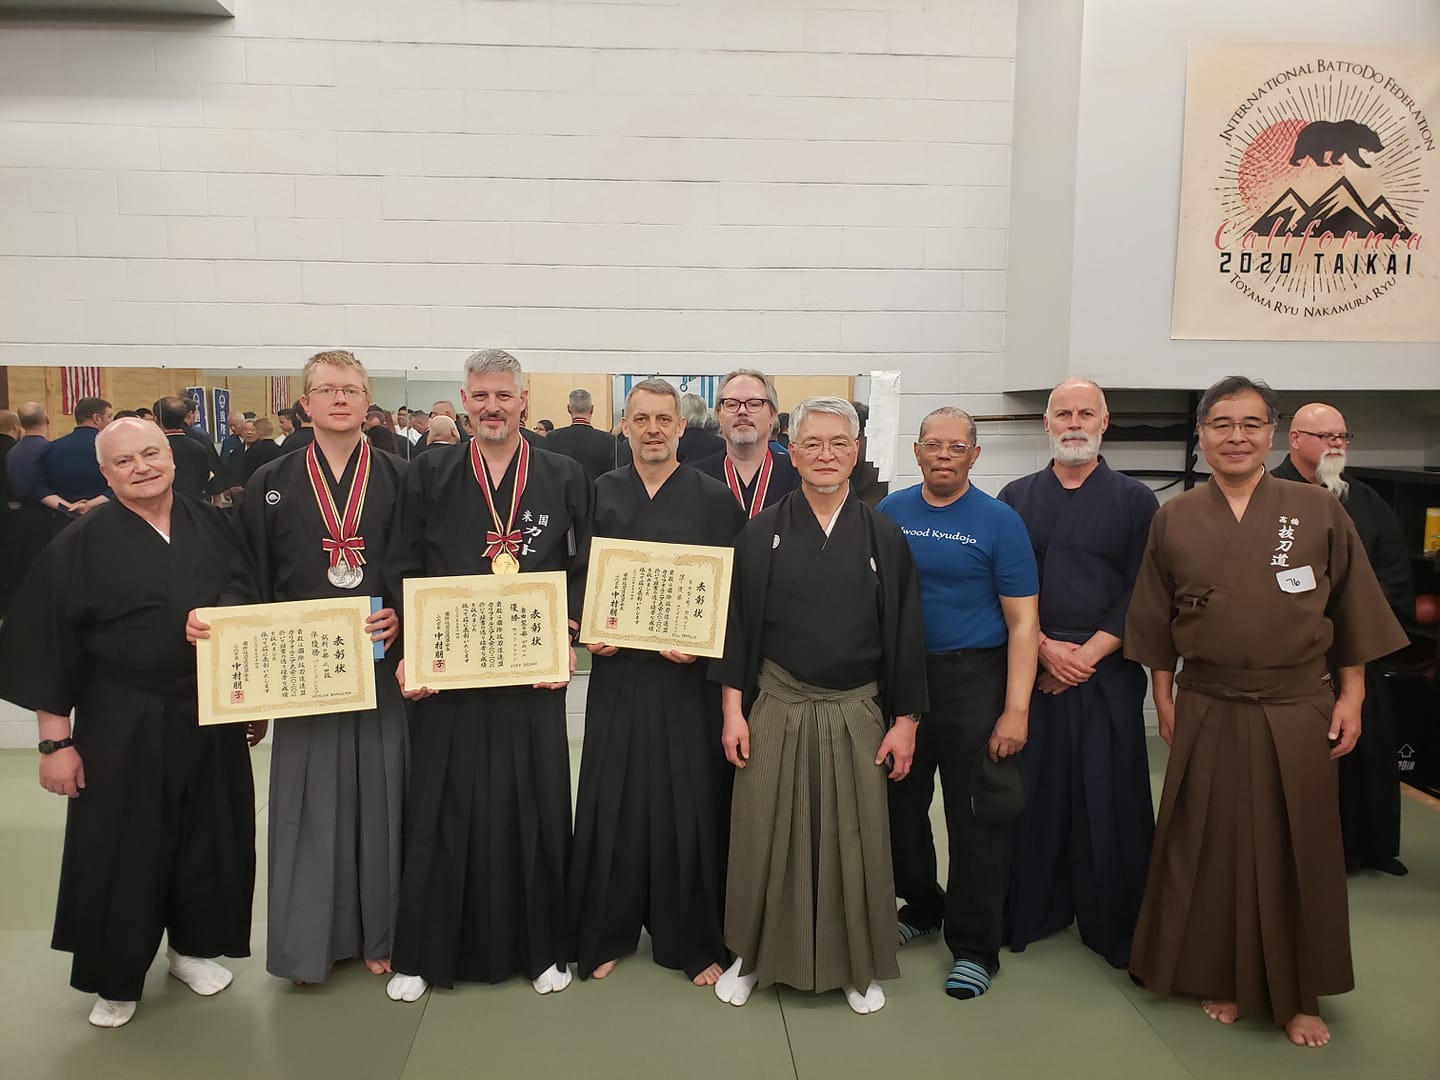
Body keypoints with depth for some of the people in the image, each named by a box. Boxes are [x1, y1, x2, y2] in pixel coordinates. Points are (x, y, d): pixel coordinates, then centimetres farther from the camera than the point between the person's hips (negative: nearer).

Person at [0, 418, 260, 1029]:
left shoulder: (212, 527, 2)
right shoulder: (80, 545, -7)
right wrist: (55, 741, -9)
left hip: (211, 720, 3)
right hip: (121, 728, -3)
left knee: (208, 838, 13)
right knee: (118, 851, 5)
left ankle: (192, 946, 36)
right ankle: (115, 980, 27)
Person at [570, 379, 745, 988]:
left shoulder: (714, 499, 1)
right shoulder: (601, 494, 7)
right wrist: (588, 633, -7)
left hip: (686, 674, -2)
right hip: (617, 670, 2)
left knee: (688, 805, 5)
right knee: (612, 801, 7)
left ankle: (694, 942, 21)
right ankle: (608, 935, 24)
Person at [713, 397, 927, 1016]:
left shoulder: (884, 538, 0)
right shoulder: (761, 535, -2)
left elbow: (905, 633, 2)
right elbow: (736, 623, 0)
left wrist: (904, 721, 0)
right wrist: (732, 710, -4)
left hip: (857, 715, 1)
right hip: (775, 711, 0)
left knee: (854, 841, 10)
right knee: (764, 837, 9)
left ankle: (857, 965, 30)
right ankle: (753, 954, 30)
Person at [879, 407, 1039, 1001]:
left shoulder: (999, 522, -5)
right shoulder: (890, 512, 4)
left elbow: (1022, 622, -7)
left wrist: (1016, 709, -14)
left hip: (973, 679, -3)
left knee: (978, 815, 2)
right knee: (899, 802, 14)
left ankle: (974, 946, 18)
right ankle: (921, 907, 38)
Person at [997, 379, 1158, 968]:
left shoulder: (1135, 500, 5)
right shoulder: (1016, 497, 9)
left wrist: (1086, 655, -9)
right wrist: (1046, 648, -8)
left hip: (1107, 673, -1)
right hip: (1031, 666, 1)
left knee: (1109, 799, 2)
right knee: (1033, 793, 5)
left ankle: (1113, 925, 18)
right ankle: (1032, 912, 21)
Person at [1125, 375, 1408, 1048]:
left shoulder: (1319, 511, -2)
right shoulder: (1174, 520, 0)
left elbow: (1352, 613, 2)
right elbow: (1156, 623, 5)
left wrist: (1350, 697, 0)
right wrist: (1165, 702, 4)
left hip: (1298, 714, 0)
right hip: (1207, 715, 1)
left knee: (1297, 855, 9)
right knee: (1213, 849, 10)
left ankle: (1298, 996, 26)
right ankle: (1220, 980, 29)